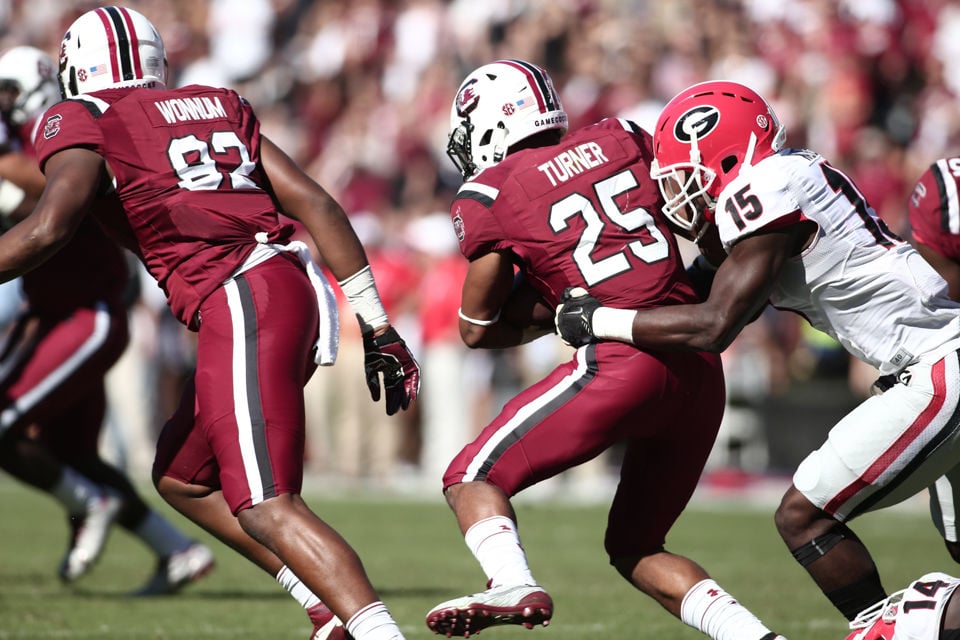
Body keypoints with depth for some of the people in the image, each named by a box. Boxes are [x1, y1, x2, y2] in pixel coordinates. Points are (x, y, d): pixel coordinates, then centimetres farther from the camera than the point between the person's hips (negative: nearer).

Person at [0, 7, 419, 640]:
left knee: (267, 509, -12)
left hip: (241, 303, -8)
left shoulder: (83, 121, 5)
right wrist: (378, 328, 18)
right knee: (182, 477, 21)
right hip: (294, 286, 8)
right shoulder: (219, 106, 23)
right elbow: (315, 204, 16)